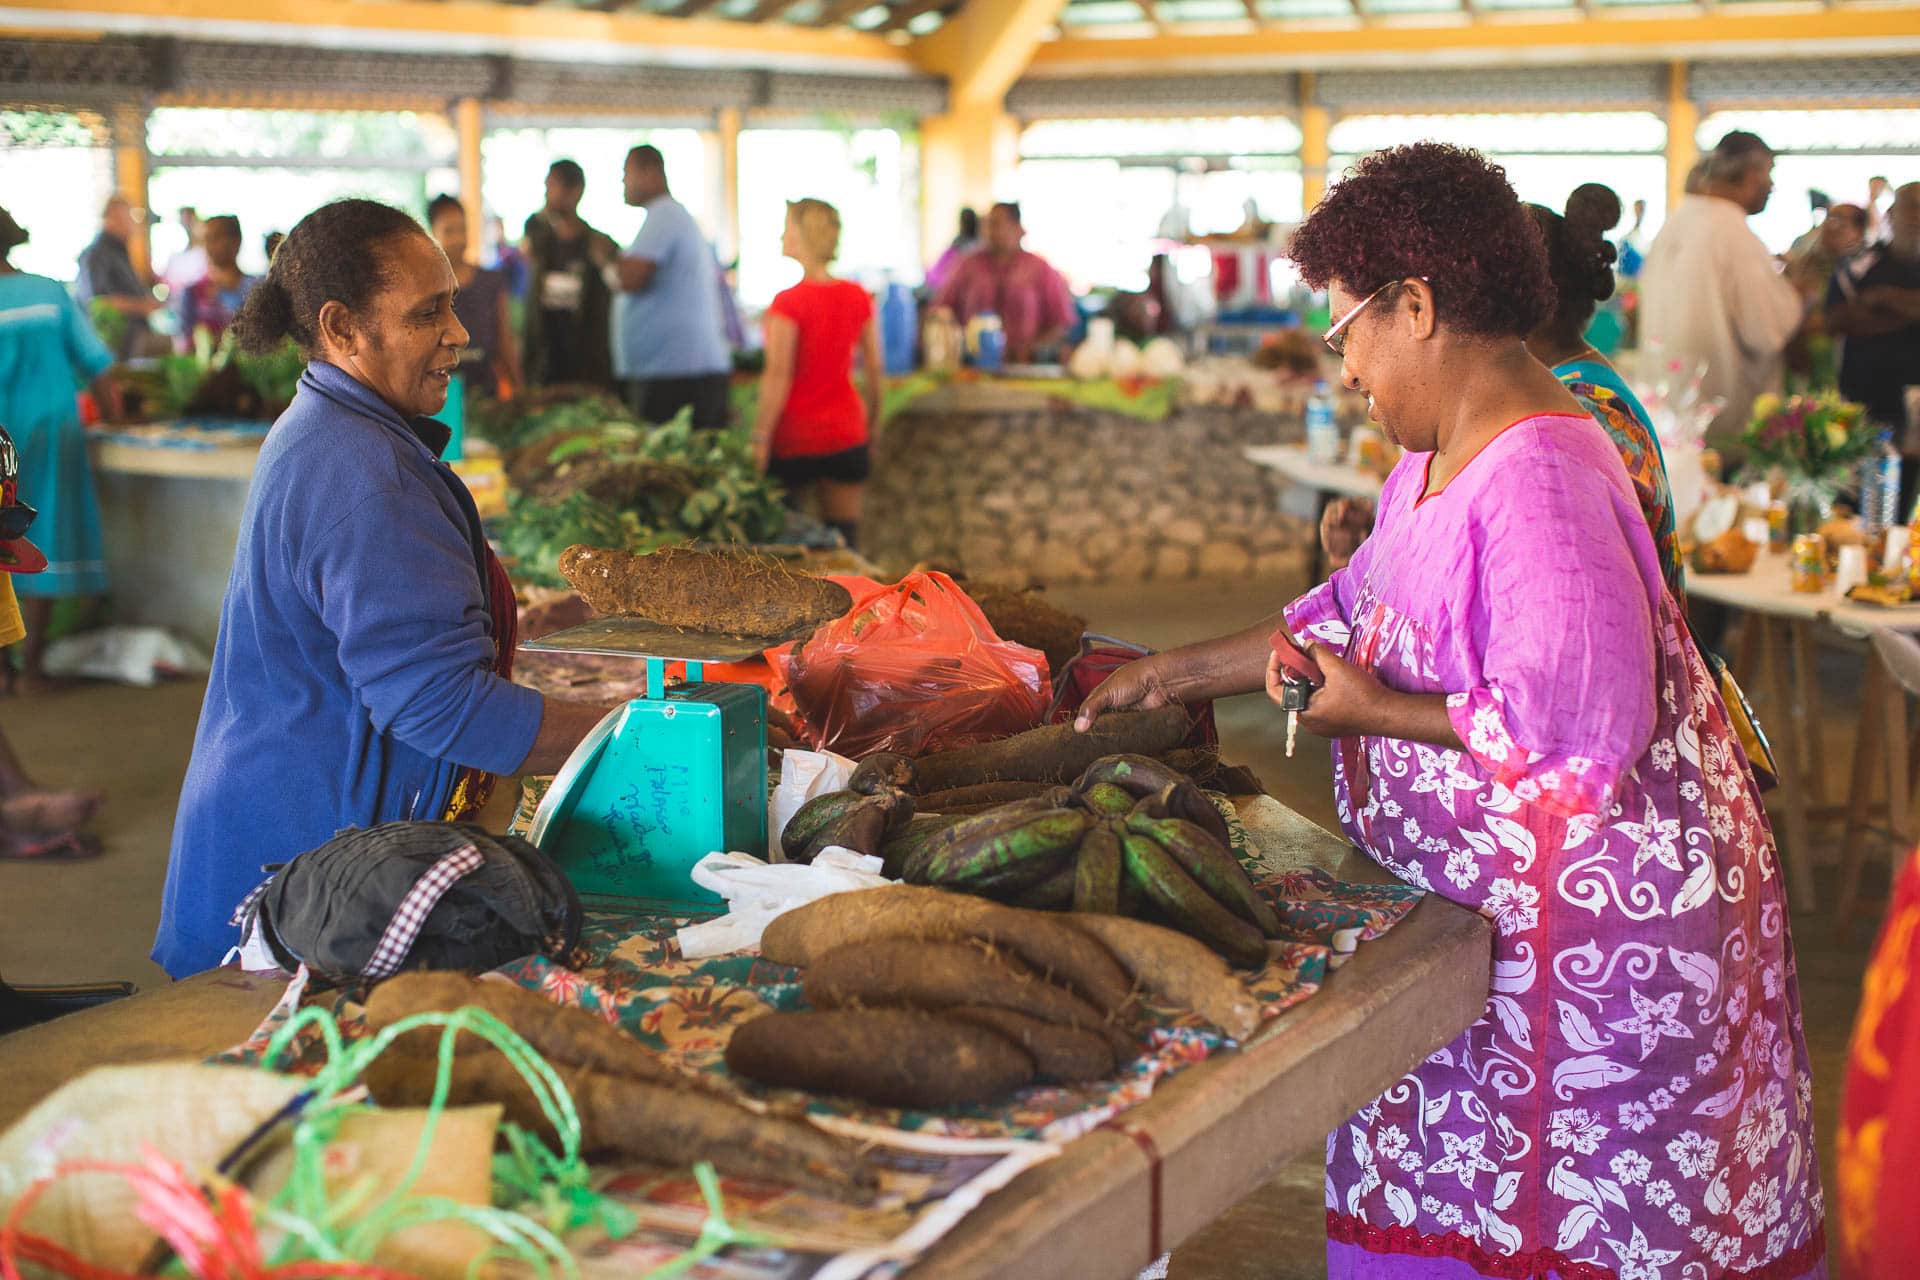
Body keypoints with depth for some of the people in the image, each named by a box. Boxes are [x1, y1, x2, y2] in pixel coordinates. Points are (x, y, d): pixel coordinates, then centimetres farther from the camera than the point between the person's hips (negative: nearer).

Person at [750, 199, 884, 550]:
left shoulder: (788, 303, -14)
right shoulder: (859, 298, 1)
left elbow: (778, 377, -16)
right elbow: (875, 370, 6)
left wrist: (760, 438, -13)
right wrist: (872, 421, 19)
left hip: (794, 435, -5)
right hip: (846, 431, 5)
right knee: (844, 535, 6)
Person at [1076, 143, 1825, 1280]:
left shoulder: (1538, 476, -24)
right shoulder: (1441, 460, 10)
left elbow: (1579, 725, -29)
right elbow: (1355, 614, 22)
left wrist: (1374, 711, -18)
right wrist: (1178, 673, 20)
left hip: (1600, 915, -10)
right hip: (1498, 903, 10)